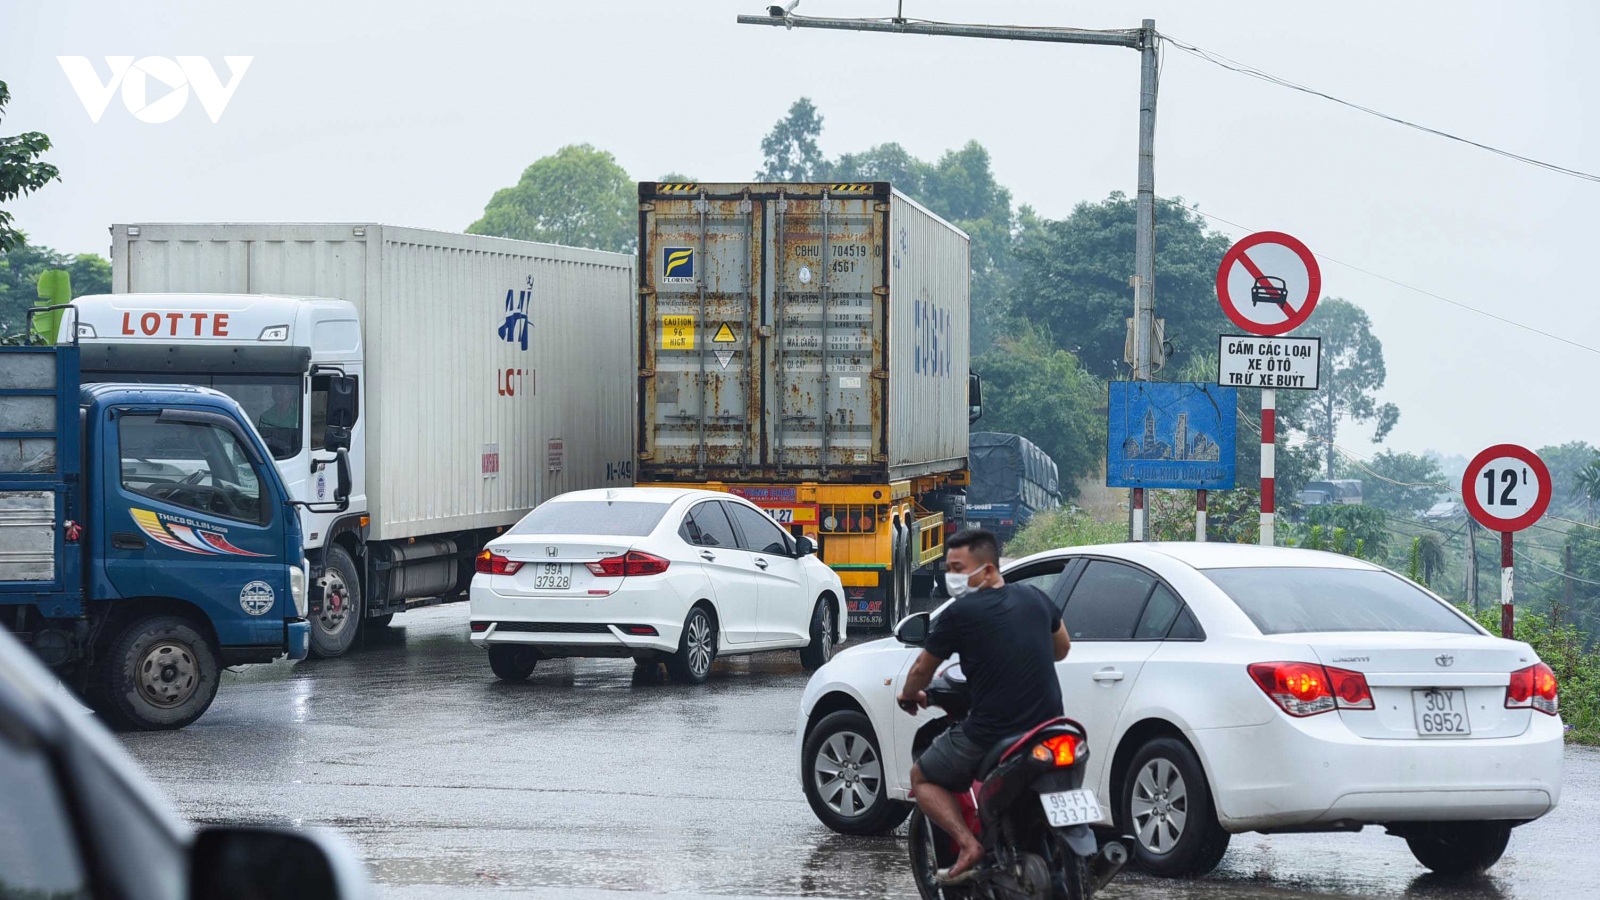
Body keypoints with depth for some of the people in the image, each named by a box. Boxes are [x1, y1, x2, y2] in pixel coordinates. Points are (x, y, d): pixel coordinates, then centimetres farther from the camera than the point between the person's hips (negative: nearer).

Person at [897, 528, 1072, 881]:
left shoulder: (960, 613, -10)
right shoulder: (1034, 598, 6)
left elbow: (922, 670, 4)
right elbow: (1061, 648, 23)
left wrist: (908, 695, 25)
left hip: (989, 735, -6)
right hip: (1048, 731, 6)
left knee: (923, 778, 16)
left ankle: (968, 843, -5)